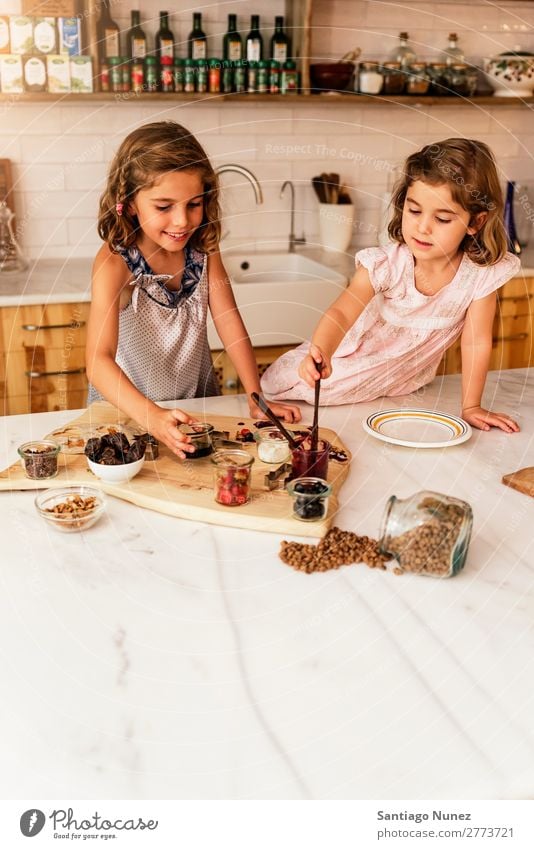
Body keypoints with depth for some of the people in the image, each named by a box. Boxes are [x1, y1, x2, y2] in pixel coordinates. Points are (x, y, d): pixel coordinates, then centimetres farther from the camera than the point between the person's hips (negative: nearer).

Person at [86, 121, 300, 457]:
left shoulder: (203, 247, -6)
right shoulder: (116, 262, -23)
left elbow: (229, 321, -6)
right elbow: (99, 360, -32)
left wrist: (257, 398, -17)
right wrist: (152, 417, -48)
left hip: (198, 401, 2)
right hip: (128, 410, -2)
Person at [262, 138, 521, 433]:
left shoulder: (483, 273, -26)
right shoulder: (387, 264, -30)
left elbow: (476, 342, -16)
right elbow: (342, 313, -41)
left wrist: (471, 407, -16)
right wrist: (321, 352, -61)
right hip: (356, 361, -1)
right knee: (275, 384, 1)